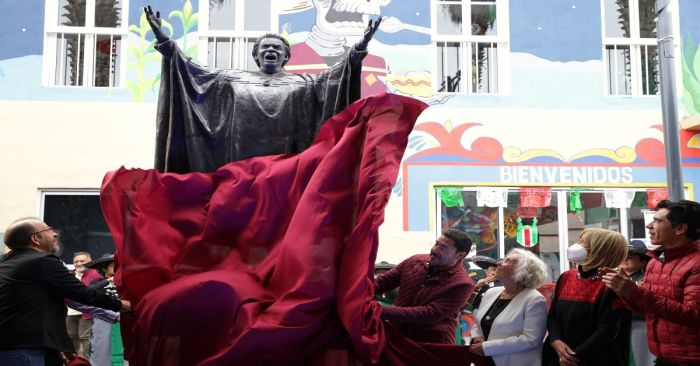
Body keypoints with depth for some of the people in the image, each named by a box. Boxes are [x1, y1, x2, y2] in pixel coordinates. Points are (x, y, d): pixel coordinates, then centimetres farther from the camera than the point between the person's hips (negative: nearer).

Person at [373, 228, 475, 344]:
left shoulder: (461, 284, -18)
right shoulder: (415, 261, -2)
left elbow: (430, 314, -25)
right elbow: (383, 281, 4)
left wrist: (383, 312, -30)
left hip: (432, 345, -4)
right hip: (396, 335, 5)